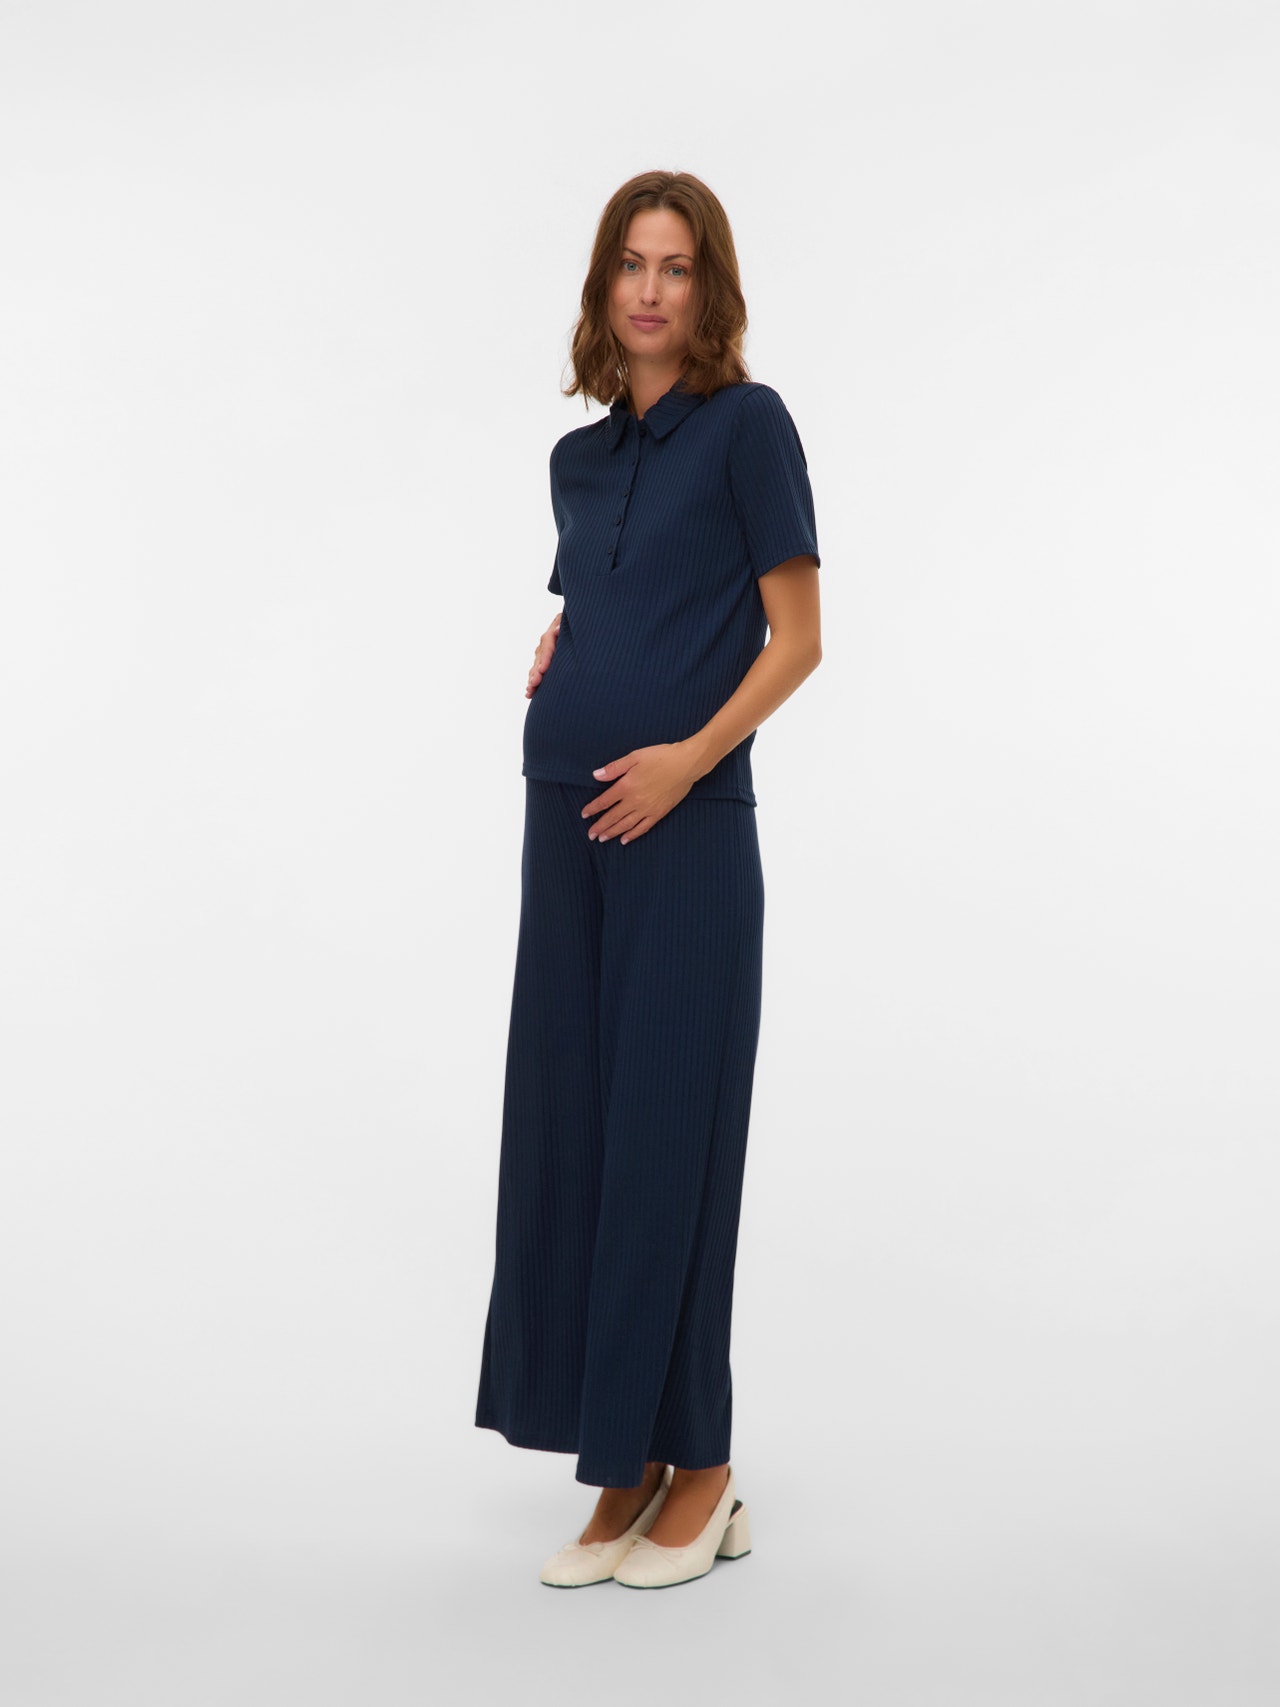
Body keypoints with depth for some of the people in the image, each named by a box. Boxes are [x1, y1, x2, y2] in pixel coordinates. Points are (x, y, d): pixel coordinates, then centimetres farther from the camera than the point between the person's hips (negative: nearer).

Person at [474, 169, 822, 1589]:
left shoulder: (747, 424, -3)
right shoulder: (579, 455, 16)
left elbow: (797, 637, -6)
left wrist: (695, 753, -18)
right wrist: (551, 654, 5)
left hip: (686, 827, -6)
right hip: (567, 825, 7)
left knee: (669, 1131, -3)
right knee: (565, 1124, 6)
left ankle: (696, 1468, 12)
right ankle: (626, 1471, 18)